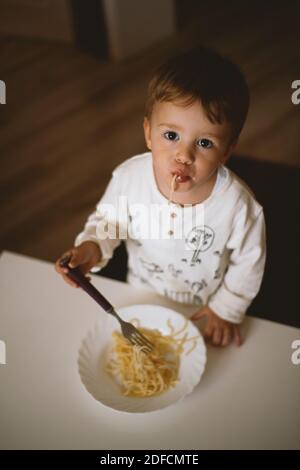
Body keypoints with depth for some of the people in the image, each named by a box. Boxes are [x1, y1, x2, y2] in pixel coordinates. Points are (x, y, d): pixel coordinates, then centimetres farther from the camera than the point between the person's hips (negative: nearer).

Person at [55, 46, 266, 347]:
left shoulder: (240, 206, -30)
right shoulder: (128, 176, -26)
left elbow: (248, 264, -12)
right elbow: (108, 219, -6)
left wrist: (227, 309, -5)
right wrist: (92, 246, -25)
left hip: (203, 311, -2)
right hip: (140, 298, 3)